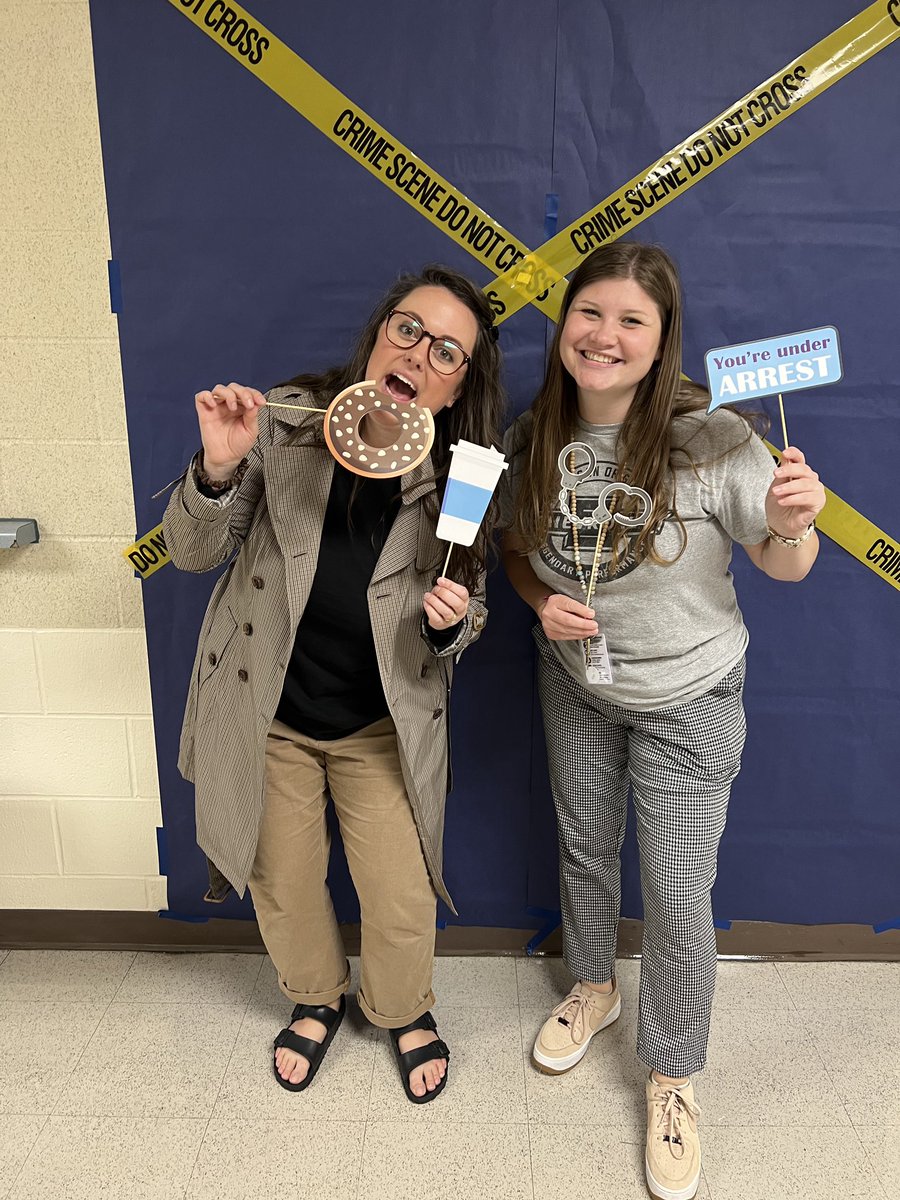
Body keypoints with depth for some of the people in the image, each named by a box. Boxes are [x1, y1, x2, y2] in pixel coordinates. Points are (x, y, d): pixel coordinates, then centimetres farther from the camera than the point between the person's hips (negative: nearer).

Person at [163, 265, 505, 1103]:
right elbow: (192, 553, -9)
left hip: (385, 723, 0)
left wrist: (449, 623, -25)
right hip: (268, 711, 1)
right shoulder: (284, 421, -14)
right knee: (283, 885, 19)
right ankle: (316, 997, 52)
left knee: (401, 906, 8)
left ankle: (405, 1010, 44)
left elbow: (467, 617, 0)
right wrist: (219, 468, -28)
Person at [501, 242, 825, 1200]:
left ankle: (672, 1077, 35)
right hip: (575, 681, 4)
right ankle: (593, 987, 54)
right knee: (584, 849, 23)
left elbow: (782, 565, -12)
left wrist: (794, 523, -35)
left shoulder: (711, 439, -24)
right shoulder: (534, 438, -12)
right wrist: (542, 601, -16)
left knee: (678, 896, 6)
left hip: (687, 697, -3)